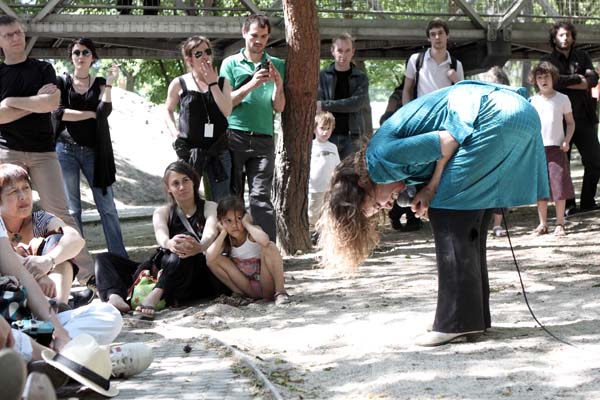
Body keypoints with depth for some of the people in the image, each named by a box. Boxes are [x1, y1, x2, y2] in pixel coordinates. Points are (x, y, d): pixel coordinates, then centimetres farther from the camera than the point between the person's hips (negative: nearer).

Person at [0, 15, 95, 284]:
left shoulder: (43, 69, 8)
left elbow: (52, 103, -10)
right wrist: (36, 102, -7)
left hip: (43, 151, -1)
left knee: (58, 212, -6)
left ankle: (87, 271, -5)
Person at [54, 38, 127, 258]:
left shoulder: (100, 83, 11)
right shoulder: (62, 82, 7)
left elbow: (105, 111, -6)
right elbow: (58, 113, -8)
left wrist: (109, 84, -13)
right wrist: (91, 114, -6)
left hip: (94, 151, 1)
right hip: (66, 149, -1)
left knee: (107, 207, -3)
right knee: (72, 209, 1)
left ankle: (120, 258, -1)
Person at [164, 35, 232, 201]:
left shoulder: (222, 82, 7)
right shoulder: (179, 84, 2)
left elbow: (226, 111, -7)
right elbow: (168, 110, 13)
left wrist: (212, 83, -9)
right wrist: (174, 132, -2)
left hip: (218, 149, 2)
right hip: (189, 149, -2)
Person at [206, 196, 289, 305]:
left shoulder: (252, 232, -12)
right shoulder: (225, 240, 0)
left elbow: (264, 241, -40)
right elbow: (209, 257, -23)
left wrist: (246, 223, -23)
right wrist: (223, 232, -13)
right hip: (246, 287, 4)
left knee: (269, 247, -29)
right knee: (213, 259, -10)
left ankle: (280, 291, -25)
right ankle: (241, 294, -5)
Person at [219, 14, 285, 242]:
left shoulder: (276, 65, 12)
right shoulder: (231, 63, 8)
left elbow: (279, 108, 9)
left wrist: (278, 85, -11)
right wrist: (251, 84, -14)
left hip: (263, 138, 1)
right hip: (234, 136, 0)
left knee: (260, 196, -7)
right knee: (232, 195, 1)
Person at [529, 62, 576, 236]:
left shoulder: (562, 99, 3)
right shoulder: (532, 101, 6)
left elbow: (570, 122, 8)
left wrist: (567, 140, -7)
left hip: (556, 148, -2)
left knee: (559, 186, -4)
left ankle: (560, 224, 3)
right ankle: (542, 223, 13)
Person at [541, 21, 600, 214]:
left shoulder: (582, 57, 14)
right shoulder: (548, 60, 5)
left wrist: (567, 83, -13)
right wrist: (579, 79, -8)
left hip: (584, 117, 3)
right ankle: (568, 205, 10)